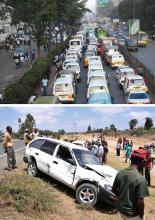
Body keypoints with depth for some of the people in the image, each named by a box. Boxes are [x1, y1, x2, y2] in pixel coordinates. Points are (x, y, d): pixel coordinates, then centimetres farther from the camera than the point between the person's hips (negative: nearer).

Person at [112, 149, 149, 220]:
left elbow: (114, 190, 4)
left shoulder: (120, 173, -7)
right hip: (132, 214, -5)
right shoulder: (140, 179, -26)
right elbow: (140, 202, -23)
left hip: (120, 209, 5)